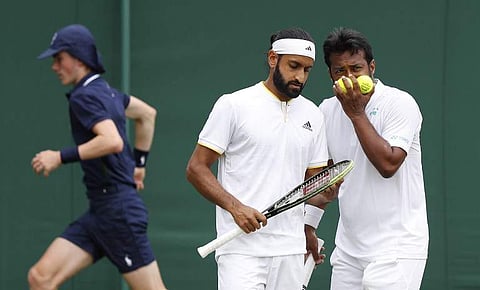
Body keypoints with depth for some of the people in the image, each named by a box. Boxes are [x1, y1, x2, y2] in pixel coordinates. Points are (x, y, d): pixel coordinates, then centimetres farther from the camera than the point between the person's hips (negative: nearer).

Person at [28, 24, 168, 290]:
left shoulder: (84, 96, -12)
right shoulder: (104, 91, 15)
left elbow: (113, 141, -28)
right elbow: (147, 114, 30)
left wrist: (61, 157, -23)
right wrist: (138, 163, 33)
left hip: (118, 208, -10)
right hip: (100, 209, 10)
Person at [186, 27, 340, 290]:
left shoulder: (313, 115, 14)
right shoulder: (233, 105, -3)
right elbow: (196, 168, -4)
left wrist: (324, 194, -4)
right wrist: (235, 206, -17)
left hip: (291, 251, 6)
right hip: (241, 247, -5)